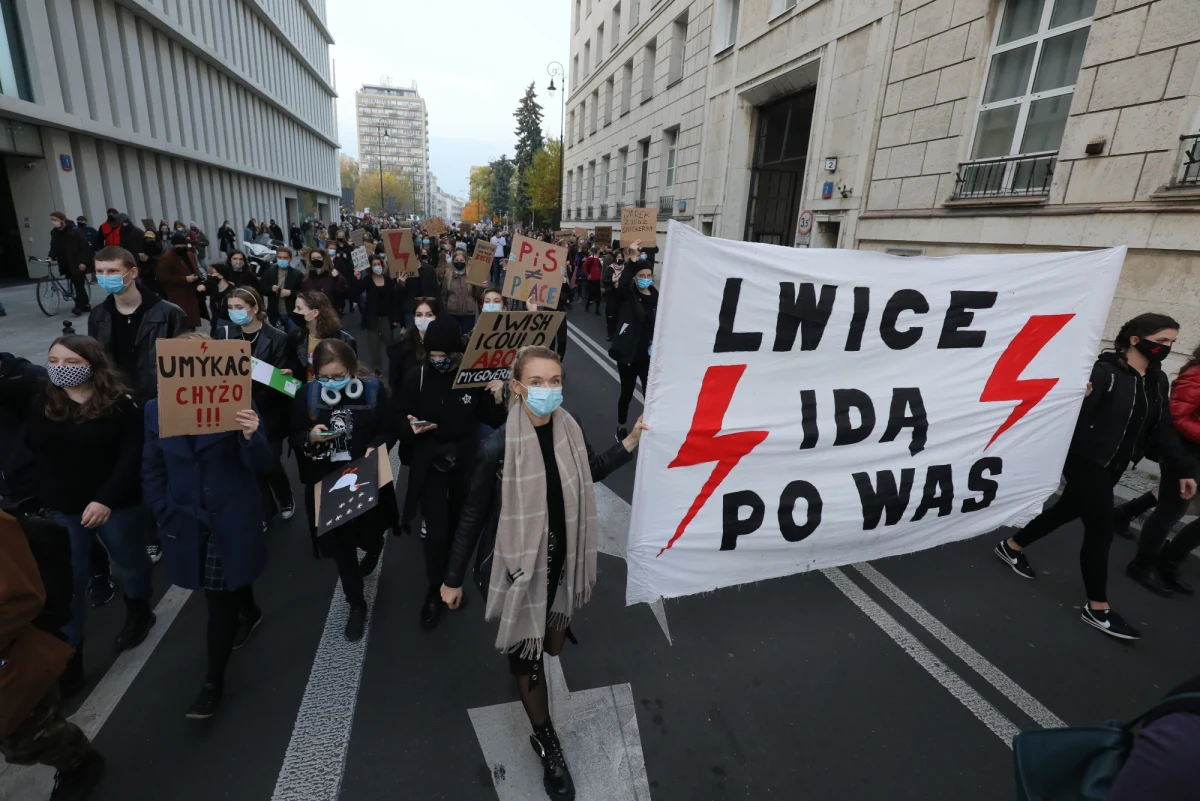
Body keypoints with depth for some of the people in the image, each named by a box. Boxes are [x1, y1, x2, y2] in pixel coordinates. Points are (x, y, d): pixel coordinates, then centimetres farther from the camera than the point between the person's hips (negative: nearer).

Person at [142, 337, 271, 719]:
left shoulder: (236, 405, -14)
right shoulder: (156, 410, -1)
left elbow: (260, 466, -18)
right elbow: (152, 468, 7)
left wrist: (250, 435, -38)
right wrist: (164, 513, -1)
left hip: (232, 520, -4)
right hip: (185, 522, 4)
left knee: (219, 598, 3)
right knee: (229, 584, 24)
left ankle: (213, 681, 20)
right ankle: (250, 613, 55)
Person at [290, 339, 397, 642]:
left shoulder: (373, 389, -12)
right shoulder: (307, 394, -8)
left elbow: (388, 432, -6)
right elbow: (294, 439, 1)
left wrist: (375, 448, -26)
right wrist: (310, 437, -21)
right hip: (326, 483, 1)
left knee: (369, 535, 19)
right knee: (341, 546, 11)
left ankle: (373, 551, 59)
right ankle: (356, 603, 32)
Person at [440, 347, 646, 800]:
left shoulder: (570, 431, -11)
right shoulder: (498, 448, -26)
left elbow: (591, 472, 9)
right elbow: (472, 516, -14)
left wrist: (632, 442, -3)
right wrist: (453, 579, -5)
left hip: (559, 559, 5)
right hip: (516, 564, -4)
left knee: (553, 641, 26)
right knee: (527, 657, 14)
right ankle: (547, 744, 39)